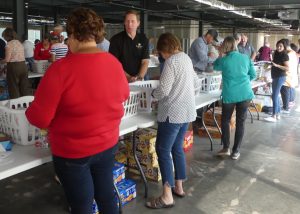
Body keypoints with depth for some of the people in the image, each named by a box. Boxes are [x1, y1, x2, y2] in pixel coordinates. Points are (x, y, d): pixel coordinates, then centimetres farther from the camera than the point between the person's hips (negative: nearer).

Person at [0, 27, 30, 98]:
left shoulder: (9, 44, -9)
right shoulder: (19, 43, 12)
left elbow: (7, 59, -13)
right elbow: (17, 56, 11)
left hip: (14, 67, -7)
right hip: (23, 66, 7)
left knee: (14, 88, 4)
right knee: (24, 88, 10)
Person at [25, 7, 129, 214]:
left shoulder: (61, 68, -22)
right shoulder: (114, 63, -5)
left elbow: (40, 118, -18)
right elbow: (124, 95, 13)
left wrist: (30, 111, 4)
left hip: (73, 152, -5)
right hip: (108, 144, 5)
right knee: (107, 194, 23)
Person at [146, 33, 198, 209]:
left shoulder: (171, 62, -15)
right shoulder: (186, 58, 12)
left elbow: (163, 91, -20)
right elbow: (194, 80, 28)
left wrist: (153, 93, 0)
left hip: (173, 113, -9)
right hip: (187, 111, 9)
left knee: (163, 151, -3)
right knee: (177, 148, 18)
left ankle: (167, 197, -1)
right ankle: (179, 187, 27)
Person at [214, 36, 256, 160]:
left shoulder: (223, 60, -7)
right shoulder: (246, 58, 1)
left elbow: (215, 67, 16)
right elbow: (253, 75, 11)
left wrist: (220, 55, 22)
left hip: (230, 95, -2)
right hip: (245, 94, 2)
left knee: (225, 121, 16)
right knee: (240, 122, 9)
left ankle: (226, 148, 17)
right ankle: (236, 151, 14)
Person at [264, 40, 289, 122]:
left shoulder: (285, 55, -11)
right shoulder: (276, 54, 13)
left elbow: (287, 68, -19)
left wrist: (277, 65, -25)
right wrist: (271, 65, 9)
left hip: (280, 77, -9)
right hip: (275, 77, 9)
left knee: (274, 96, -11)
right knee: (276, 96, 11)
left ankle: (274, 116, -9)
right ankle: (278, 114, 18)